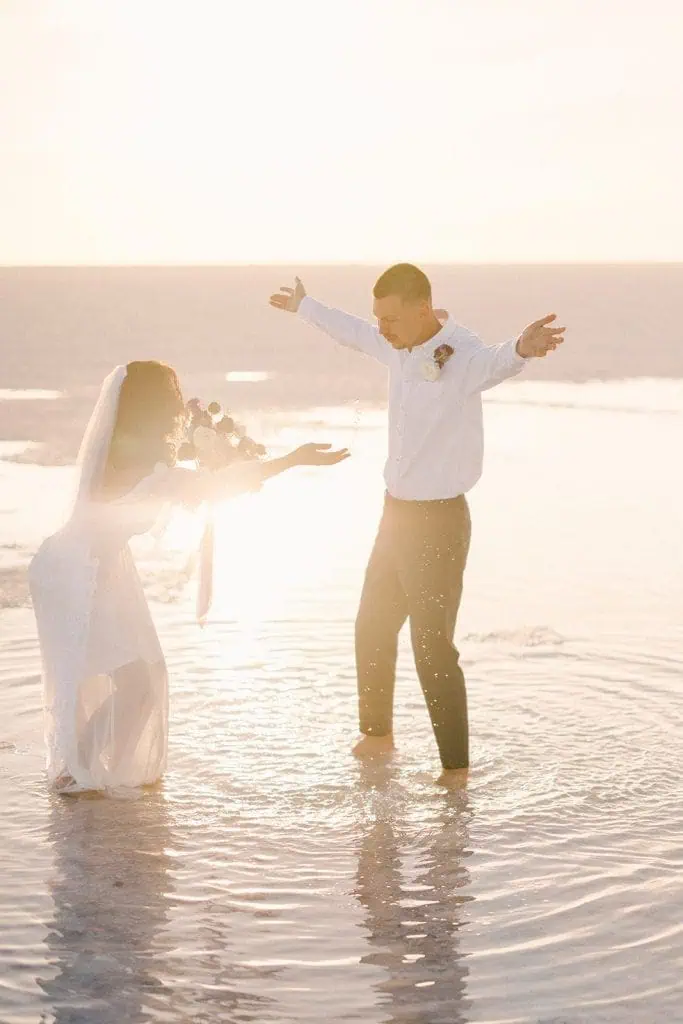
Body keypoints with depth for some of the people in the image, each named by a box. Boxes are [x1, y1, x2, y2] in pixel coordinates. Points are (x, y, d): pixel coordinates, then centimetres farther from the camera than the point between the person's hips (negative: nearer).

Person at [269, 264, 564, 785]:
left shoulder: (459, 356, -24)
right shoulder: (399, 346, 2)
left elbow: (493, 363, -49)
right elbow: (353, 331, 25)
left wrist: (522, 349, -73)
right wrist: (304, 306, 40)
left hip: (439, 521, -9)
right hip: (398, 512, 9)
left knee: (433, 647, -7)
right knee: (373, 627, 21)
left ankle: (457, 766, 5)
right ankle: (377, 733, 40)